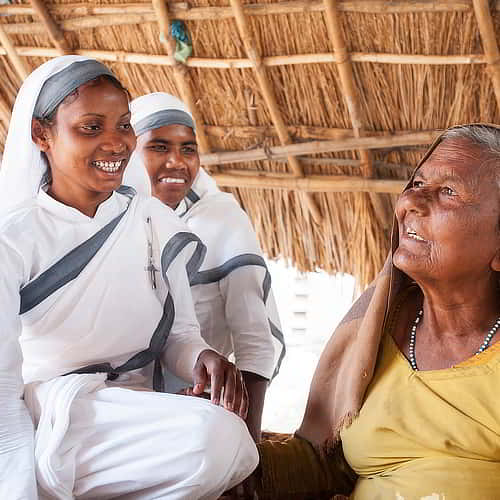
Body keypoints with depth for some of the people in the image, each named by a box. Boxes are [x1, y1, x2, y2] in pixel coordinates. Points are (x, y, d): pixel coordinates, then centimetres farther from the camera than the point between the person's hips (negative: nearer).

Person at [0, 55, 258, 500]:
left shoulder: (154, 222, 7)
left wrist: (203, 358, -16)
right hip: (41, 420, -5)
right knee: (219, 438, -31)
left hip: (130, 419, 5)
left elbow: (177, 333, 10)